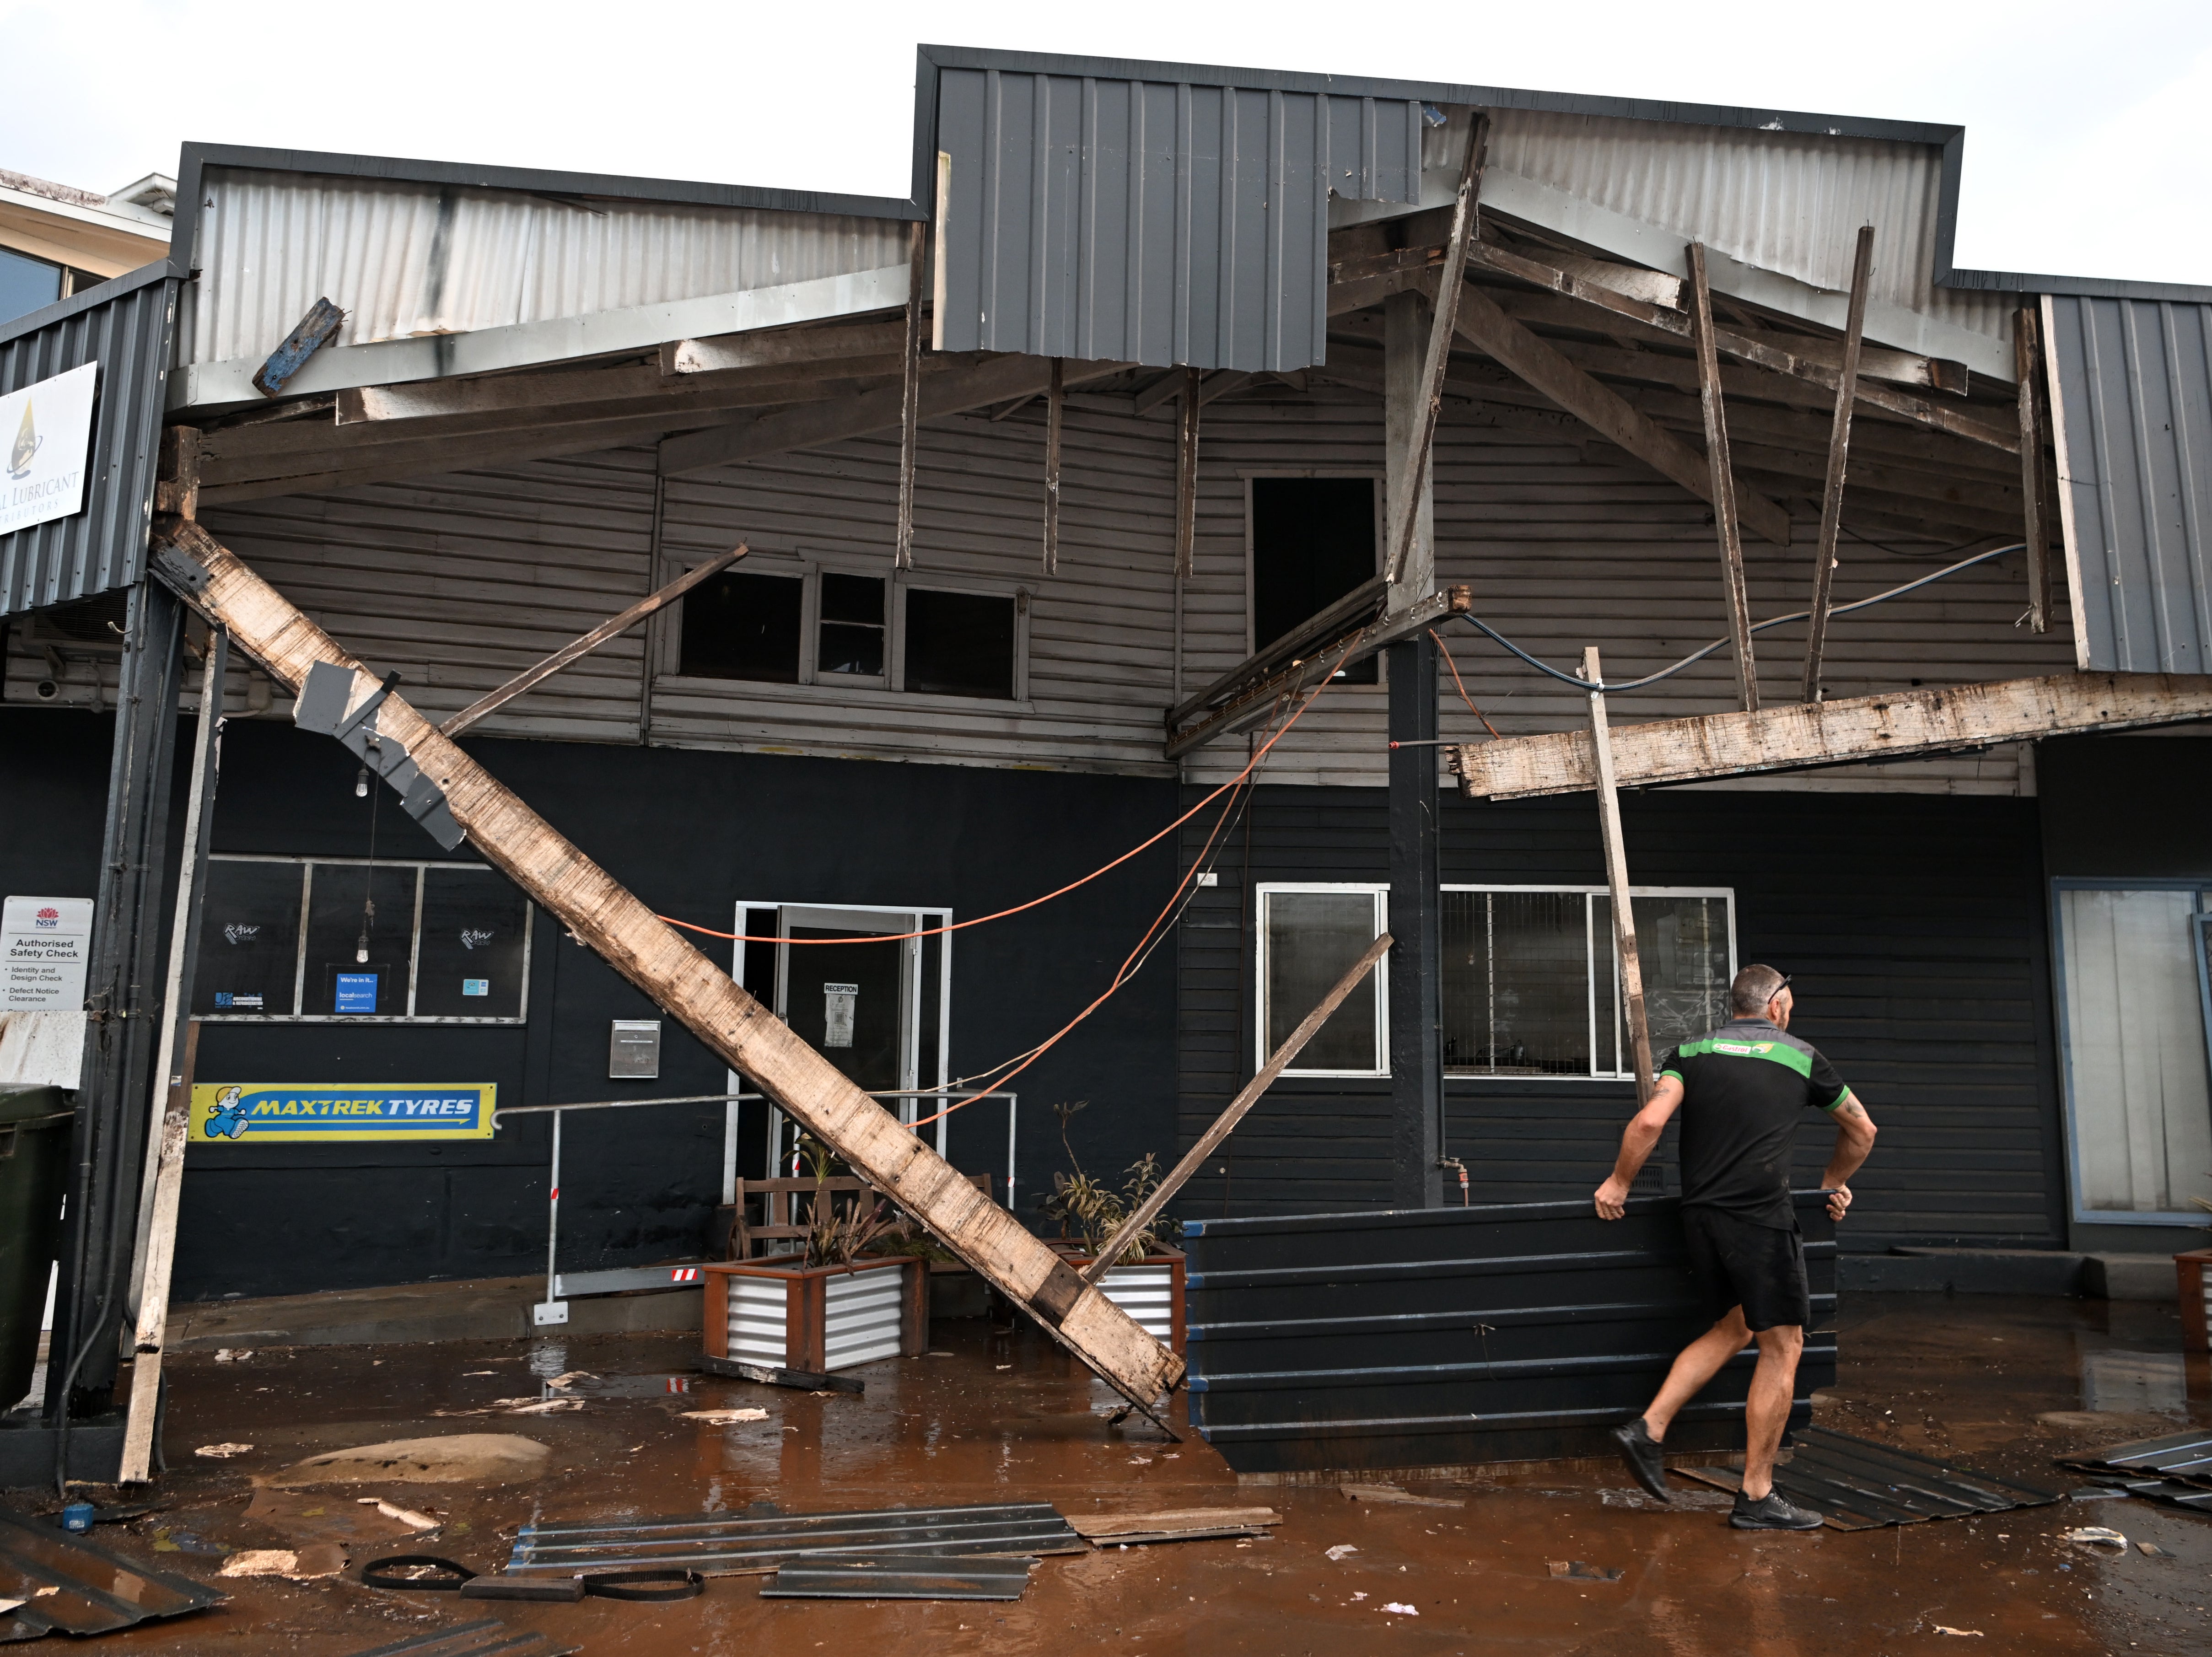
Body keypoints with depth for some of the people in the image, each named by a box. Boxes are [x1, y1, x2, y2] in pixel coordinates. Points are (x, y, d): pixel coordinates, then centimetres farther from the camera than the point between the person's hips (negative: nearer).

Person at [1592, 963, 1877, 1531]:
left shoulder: (1691, 1053, 10)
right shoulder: (1801, 1057, 8)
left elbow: (1650, 1122, -5)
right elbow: (1862, 1131, 21)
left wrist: (1619, 1184, 7)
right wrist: (1833, 1183, 37)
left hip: (1700, 1216, 4)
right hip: (1762, 1217, -4)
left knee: (1733, 1327, 21)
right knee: (1782, 1347, 6)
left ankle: (1648, 1430, 13)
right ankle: (1757, 1496, 8)